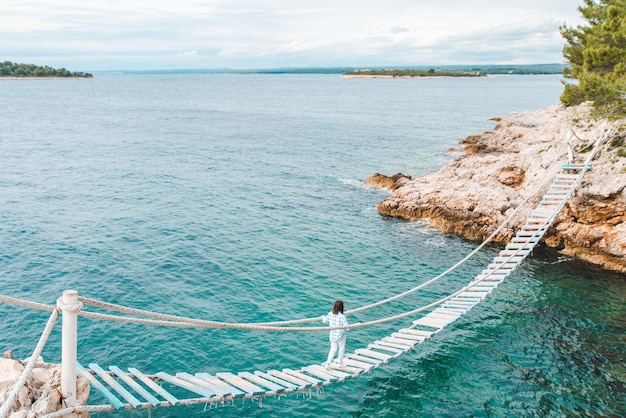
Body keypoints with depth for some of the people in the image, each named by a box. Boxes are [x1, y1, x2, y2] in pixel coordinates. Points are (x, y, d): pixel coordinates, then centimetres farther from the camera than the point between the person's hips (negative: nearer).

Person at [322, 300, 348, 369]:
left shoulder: (330, 314, -9)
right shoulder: (342, 317, -25)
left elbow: (325, 321, 10)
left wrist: (323, 317, 31)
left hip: (332, 336, 5)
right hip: (340, 336, -5)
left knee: (333, 349, 20)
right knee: (341, 349, 18)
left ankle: (328, 363, 12)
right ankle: (340, 363, 33)